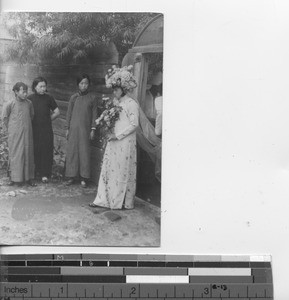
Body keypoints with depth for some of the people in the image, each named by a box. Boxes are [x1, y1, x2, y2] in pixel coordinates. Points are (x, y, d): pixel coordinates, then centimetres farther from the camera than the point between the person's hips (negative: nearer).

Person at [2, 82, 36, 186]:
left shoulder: (29, 103, 1)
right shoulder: (10, 104, -8)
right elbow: (4, 117, 2)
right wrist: (8, 128, 5)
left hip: (27, 134, 3)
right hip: (14, 135, -3)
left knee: (28, 154, 6)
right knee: (14, 155, 2)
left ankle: (29, 178, 13)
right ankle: (13, 178, 11)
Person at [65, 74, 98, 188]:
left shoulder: (92, 98, 1)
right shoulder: (73, 97, 5)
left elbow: (94, 114, 2)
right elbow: (69, 113, 9)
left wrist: (93, 129, -2)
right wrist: (67, 128, 6)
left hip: (85, 129, -2)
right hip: (73, 128, 2)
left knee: (84, 152, -1)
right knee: (72, 151, 3)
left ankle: (84, 178, 8)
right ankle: (72, 176, 14)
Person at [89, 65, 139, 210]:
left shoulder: (131, 104, -11)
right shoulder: (116, 102, 13)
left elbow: (134, 124, -15)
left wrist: (117, 135, -15)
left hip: (125, 143, -8)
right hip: (113, 142, 8)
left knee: (123, 172, 1)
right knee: (108, 169, 8)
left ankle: (124, 203, 14)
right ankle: (103, 199, 16)